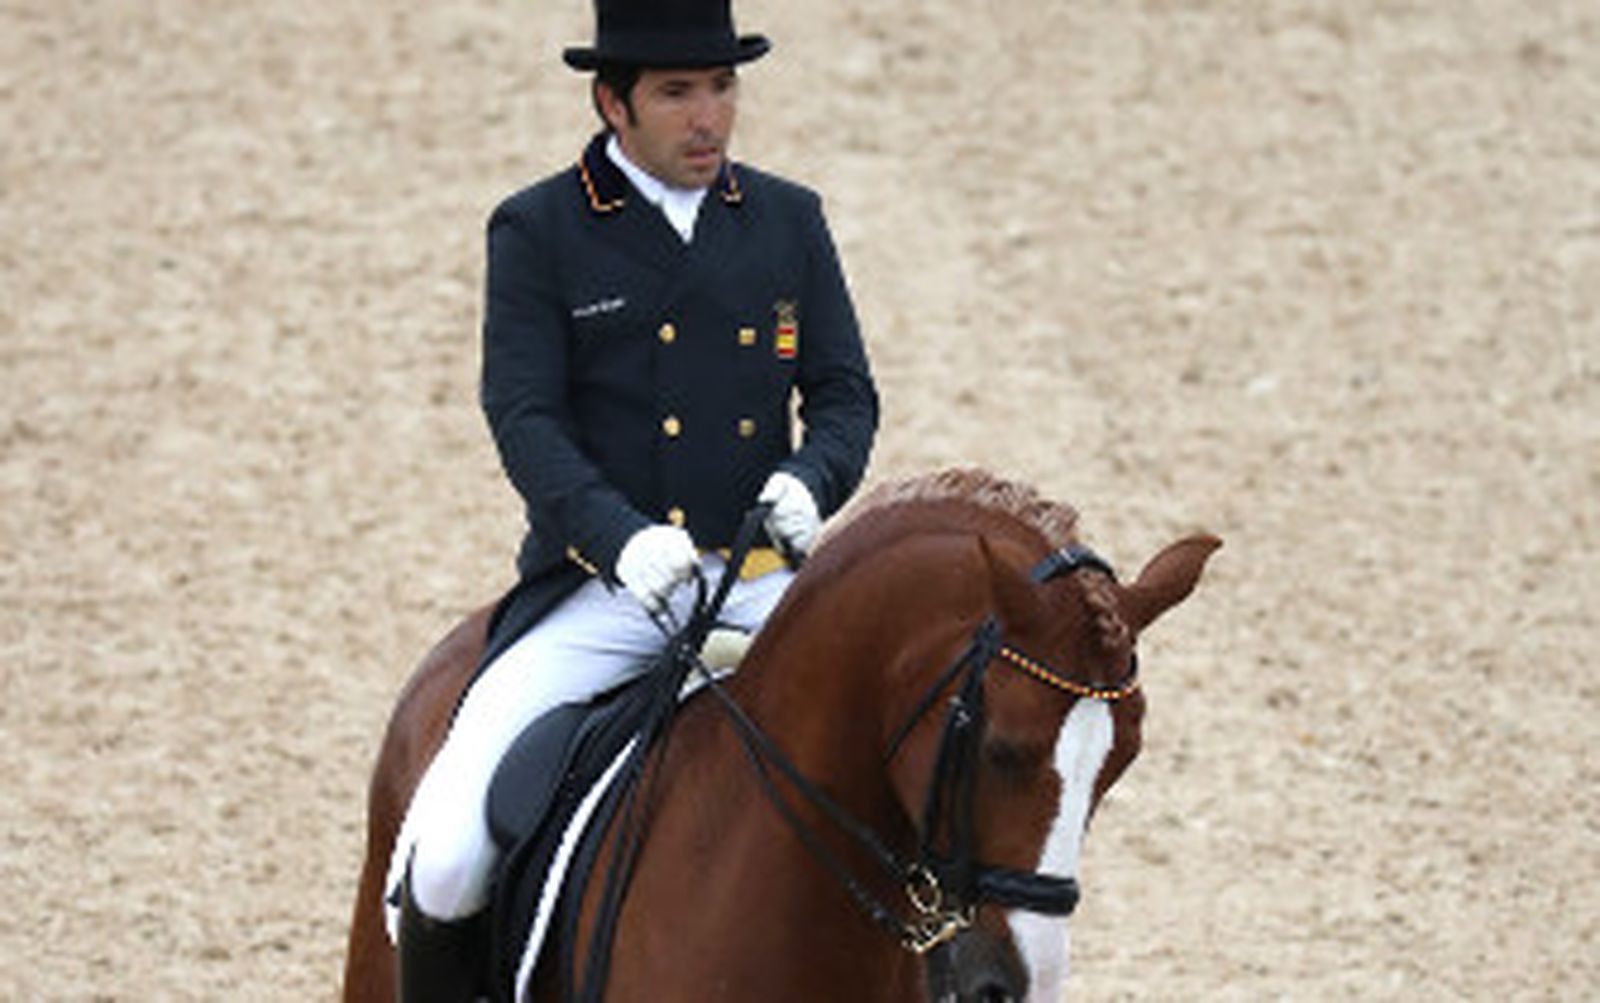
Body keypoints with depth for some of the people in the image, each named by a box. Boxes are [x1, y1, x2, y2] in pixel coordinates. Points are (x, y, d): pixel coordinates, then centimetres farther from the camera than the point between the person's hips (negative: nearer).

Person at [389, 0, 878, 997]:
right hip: (599, 595, -3)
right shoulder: (536, 233, 1)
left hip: (762, 587, 3)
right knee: (446, 858, -19)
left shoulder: (789, 221, 11)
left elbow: (845, 393, 11)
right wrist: (621, 536, -26)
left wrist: (809, 482, -13)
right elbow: (525, 418, -8)